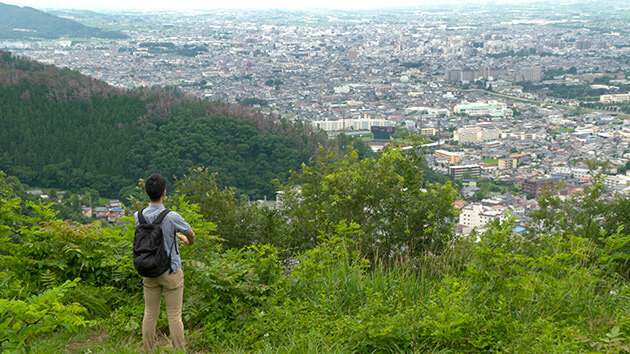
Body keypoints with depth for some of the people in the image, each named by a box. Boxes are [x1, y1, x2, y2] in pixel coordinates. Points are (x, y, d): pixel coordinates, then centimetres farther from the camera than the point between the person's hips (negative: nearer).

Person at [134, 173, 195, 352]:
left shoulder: (138, 216, -6)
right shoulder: (172, 217, -20)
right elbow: (190, 234, 0)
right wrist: (189, 241, 25)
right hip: (171, 272, -4)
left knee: (150, 315, 12)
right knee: (174, 316, 4)